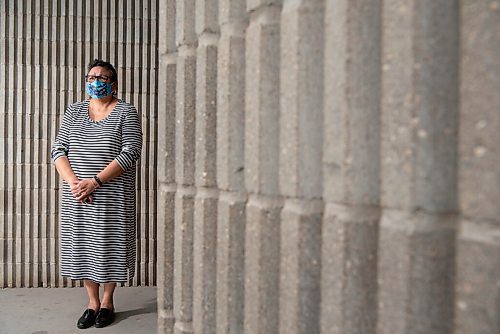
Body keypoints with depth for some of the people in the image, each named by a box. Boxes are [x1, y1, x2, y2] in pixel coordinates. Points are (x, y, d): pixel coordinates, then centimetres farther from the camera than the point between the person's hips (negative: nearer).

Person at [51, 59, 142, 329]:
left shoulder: (126, 112, -2)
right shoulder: (73, 111, 10)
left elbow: (130, 152, -13)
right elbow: (58, 150, 5)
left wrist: (95, 181, -19)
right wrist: (73, 182, -13)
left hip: (112, 195, -3)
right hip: (77, 196, 4)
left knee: (110, 244, 4)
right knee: (83, 245, 8)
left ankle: (108, 301, 21)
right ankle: (92, 301, 22)